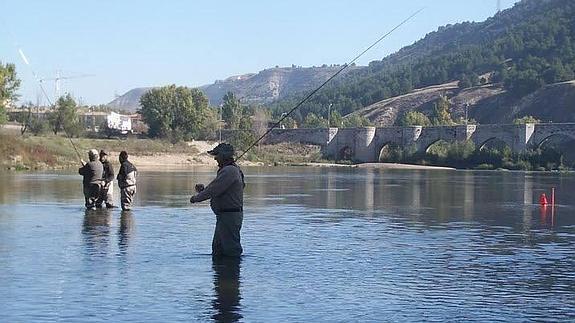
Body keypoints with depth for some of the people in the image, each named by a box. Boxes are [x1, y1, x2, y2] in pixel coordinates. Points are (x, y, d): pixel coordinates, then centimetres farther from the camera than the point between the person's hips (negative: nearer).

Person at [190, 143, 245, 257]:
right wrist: (203, 189, 7)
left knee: (232, 250, -6)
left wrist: (196, 198, -7)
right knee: (217, 250, 16)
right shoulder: (227, 170, 18)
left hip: (230, 216, -11)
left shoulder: (229, 171, -18)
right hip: (224, 216, 11)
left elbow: (214, 190, -21)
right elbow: (217, 189, 23)